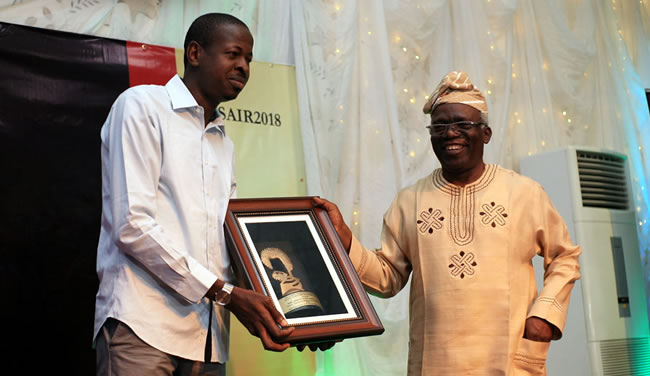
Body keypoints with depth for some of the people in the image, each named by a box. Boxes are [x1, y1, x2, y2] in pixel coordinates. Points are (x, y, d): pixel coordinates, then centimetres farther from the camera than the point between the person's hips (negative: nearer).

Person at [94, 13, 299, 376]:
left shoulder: (225, 143, 20)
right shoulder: (142, 105, -1)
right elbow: (132, 224, -12)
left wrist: (280, 311, 3)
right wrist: (225, 292, -13)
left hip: (208, 333, 6)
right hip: (143, 323, -6)